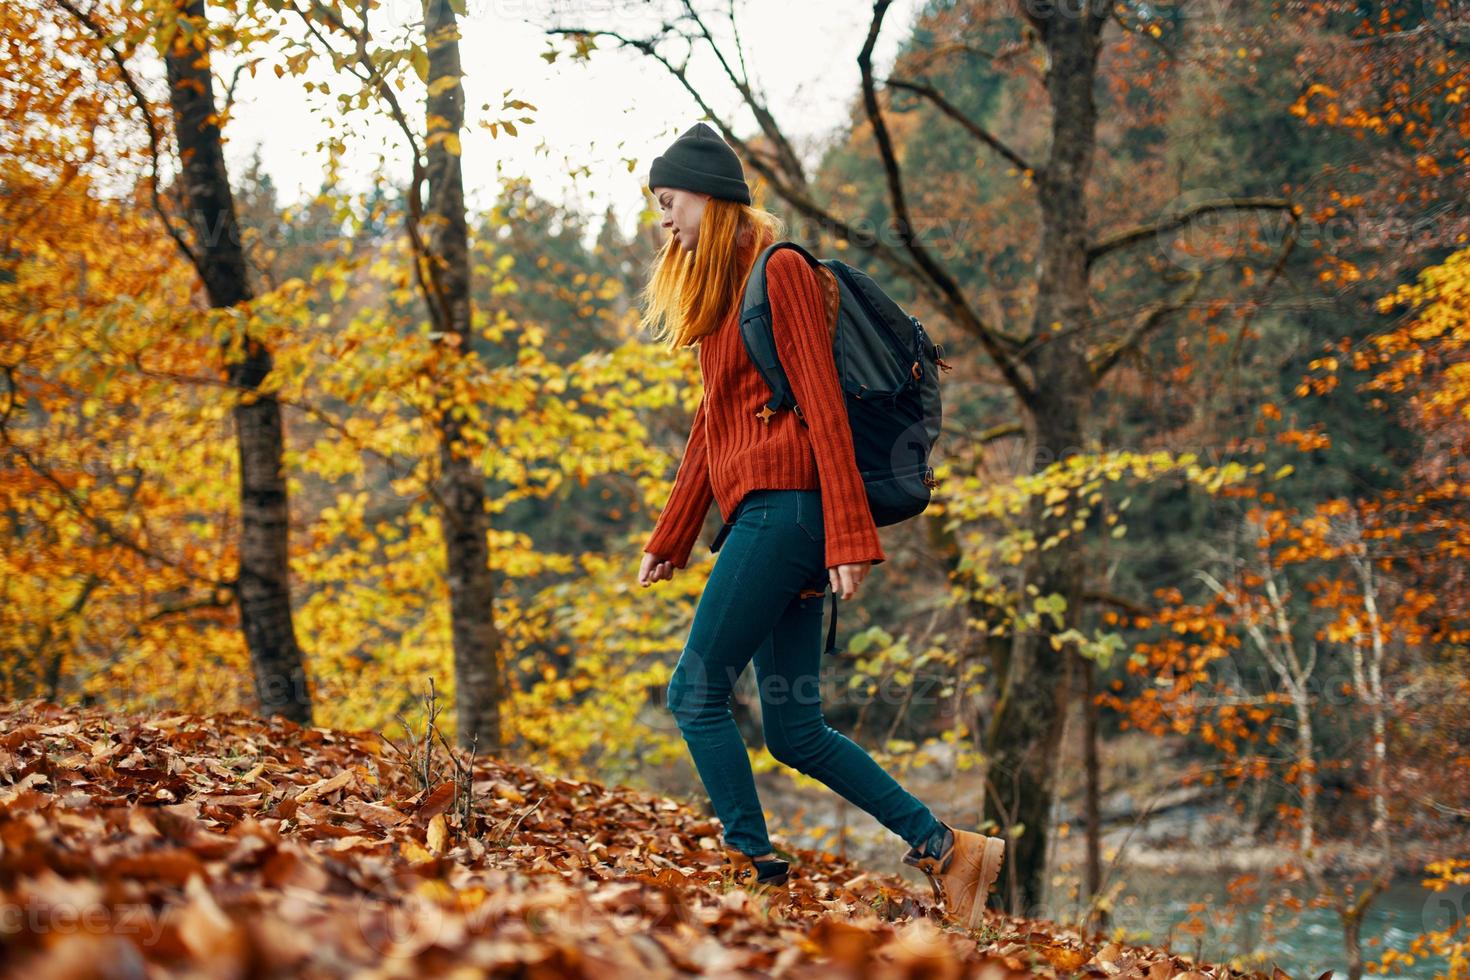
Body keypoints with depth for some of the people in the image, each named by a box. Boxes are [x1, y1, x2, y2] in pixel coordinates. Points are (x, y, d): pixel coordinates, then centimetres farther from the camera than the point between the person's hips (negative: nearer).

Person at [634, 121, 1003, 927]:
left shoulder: (780, 270, -5)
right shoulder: (720, 287, 22)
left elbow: (822, 405, -13)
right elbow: (710, 425, 25)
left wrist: (849, 534, -19)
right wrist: (670, 537, 26)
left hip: (784, 505, -9)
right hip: (761, 513, 9)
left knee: (696, 693, -10)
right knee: (794, 731, 5)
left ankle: (755, 870, -8)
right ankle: (946, 851, 8)